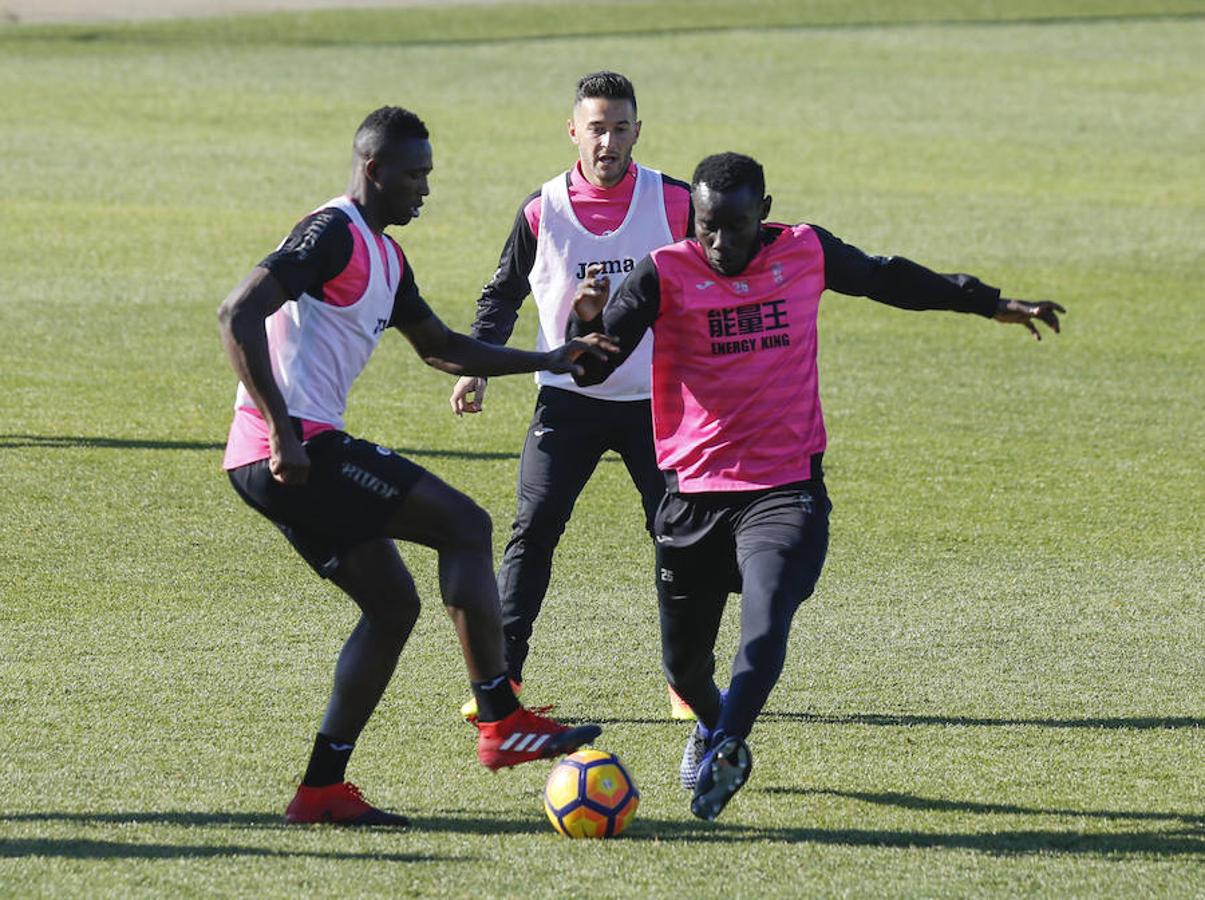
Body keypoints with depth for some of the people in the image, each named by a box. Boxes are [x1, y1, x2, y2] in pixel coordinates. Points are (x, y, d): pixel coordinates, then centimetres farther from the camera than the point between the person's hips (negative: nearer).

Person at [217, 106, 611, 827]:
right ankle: (501, 723, -7)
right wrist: (282, 433, -25)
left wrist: (548, 361, 24)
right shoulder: (334, 234, -12)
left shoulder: (384, 255, 20)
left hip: (301, 453, 10)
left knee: (393, 604, 12)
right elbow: (239, 315, -22)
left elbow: (441, 347, 32)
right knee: (466, 524, -8)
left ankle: (323, 788, 9)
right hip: (295, 449, -10)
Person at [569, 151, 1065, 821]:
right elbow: (589, 369, -13)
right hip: (695, 495, 0)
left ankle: (723, 754, -33)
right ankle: (714, 724, 44)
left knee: (765, 631, -26)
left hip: (786, 491, 0)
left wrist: (991, 304, 30)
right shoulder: (665, 275, -7)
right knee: (683, 662, 13)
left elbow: (885, 279, 21)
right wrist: (589, 319, -37)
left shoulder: (805, 253, 1)